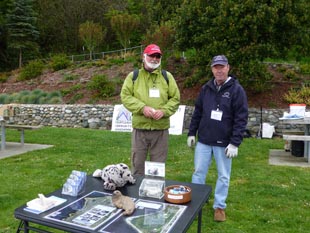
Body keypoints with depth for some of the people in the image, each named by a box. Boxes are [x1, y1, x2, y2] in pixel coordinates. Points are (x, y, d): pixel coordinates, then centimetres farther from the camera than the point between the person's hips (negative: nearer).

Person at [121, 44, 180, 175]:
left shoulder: (167, 76, 8)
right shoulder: (133, 76, 5)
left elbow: (175, 98, 5)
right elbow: (125, 96, -2)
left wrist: (164, 111, -12)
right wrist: (142, 107, -16)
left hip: (161, 129, 1)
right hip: (140, 128, 0)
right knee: (137, 164, 11)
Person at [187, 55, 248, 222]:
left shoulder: (236, 90, -7)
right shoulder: (206, 89, 5)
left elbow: (241, 118, -10)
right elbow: (197, 113, 12)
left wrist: (235, 142, -15)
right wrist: (191, 133, 9)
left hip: (224, 143, -3)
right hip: (203, 140, 4)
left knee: (223, 176, 9)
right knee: (198, 172, 11)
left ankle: (219, 206, 25)